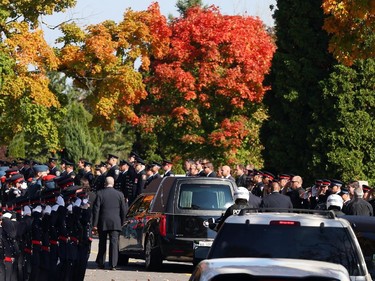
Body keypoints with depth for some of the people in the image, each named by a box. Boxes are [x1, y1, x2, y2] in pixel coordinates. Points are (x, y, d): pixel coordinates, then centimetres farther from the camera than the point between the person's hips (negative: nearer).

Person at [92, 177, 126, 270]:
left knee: (102, 243, 13)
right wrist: (122, 223, 14)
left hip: (103, 223, 0)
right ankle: (113, 264, -8)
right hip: (115, 223, 0)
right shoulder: (119, 194, 0)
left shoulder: (100, 194, -5)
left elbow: (96, 210, -5)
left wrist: (94, 224, -3)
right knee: (114, 243, 0)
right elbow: (123, 210, 4)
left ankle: (101, 263, 20)